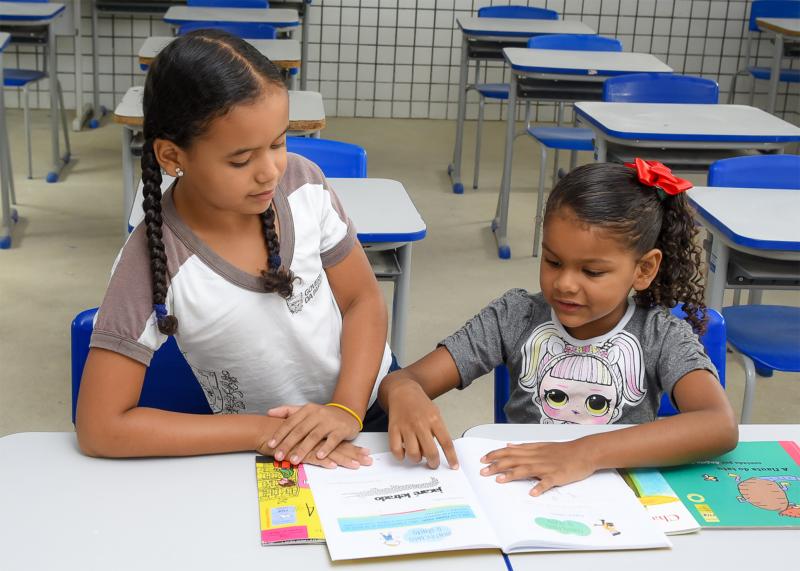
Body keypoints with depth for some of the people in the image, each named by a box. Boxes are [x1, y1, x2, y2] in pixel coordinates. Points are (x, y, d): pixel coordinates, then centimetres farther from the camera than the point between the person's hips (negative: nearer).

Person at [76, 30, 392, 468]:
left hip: (371, 395, 3)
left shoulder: (302, 181, -12)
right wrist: (263, 432, -23)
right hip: (277, 455, -3)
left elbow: (363, 299, -1)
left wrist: (346, 410, -17)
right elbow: (100, 428, -22)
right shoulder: (158, 262, -22)